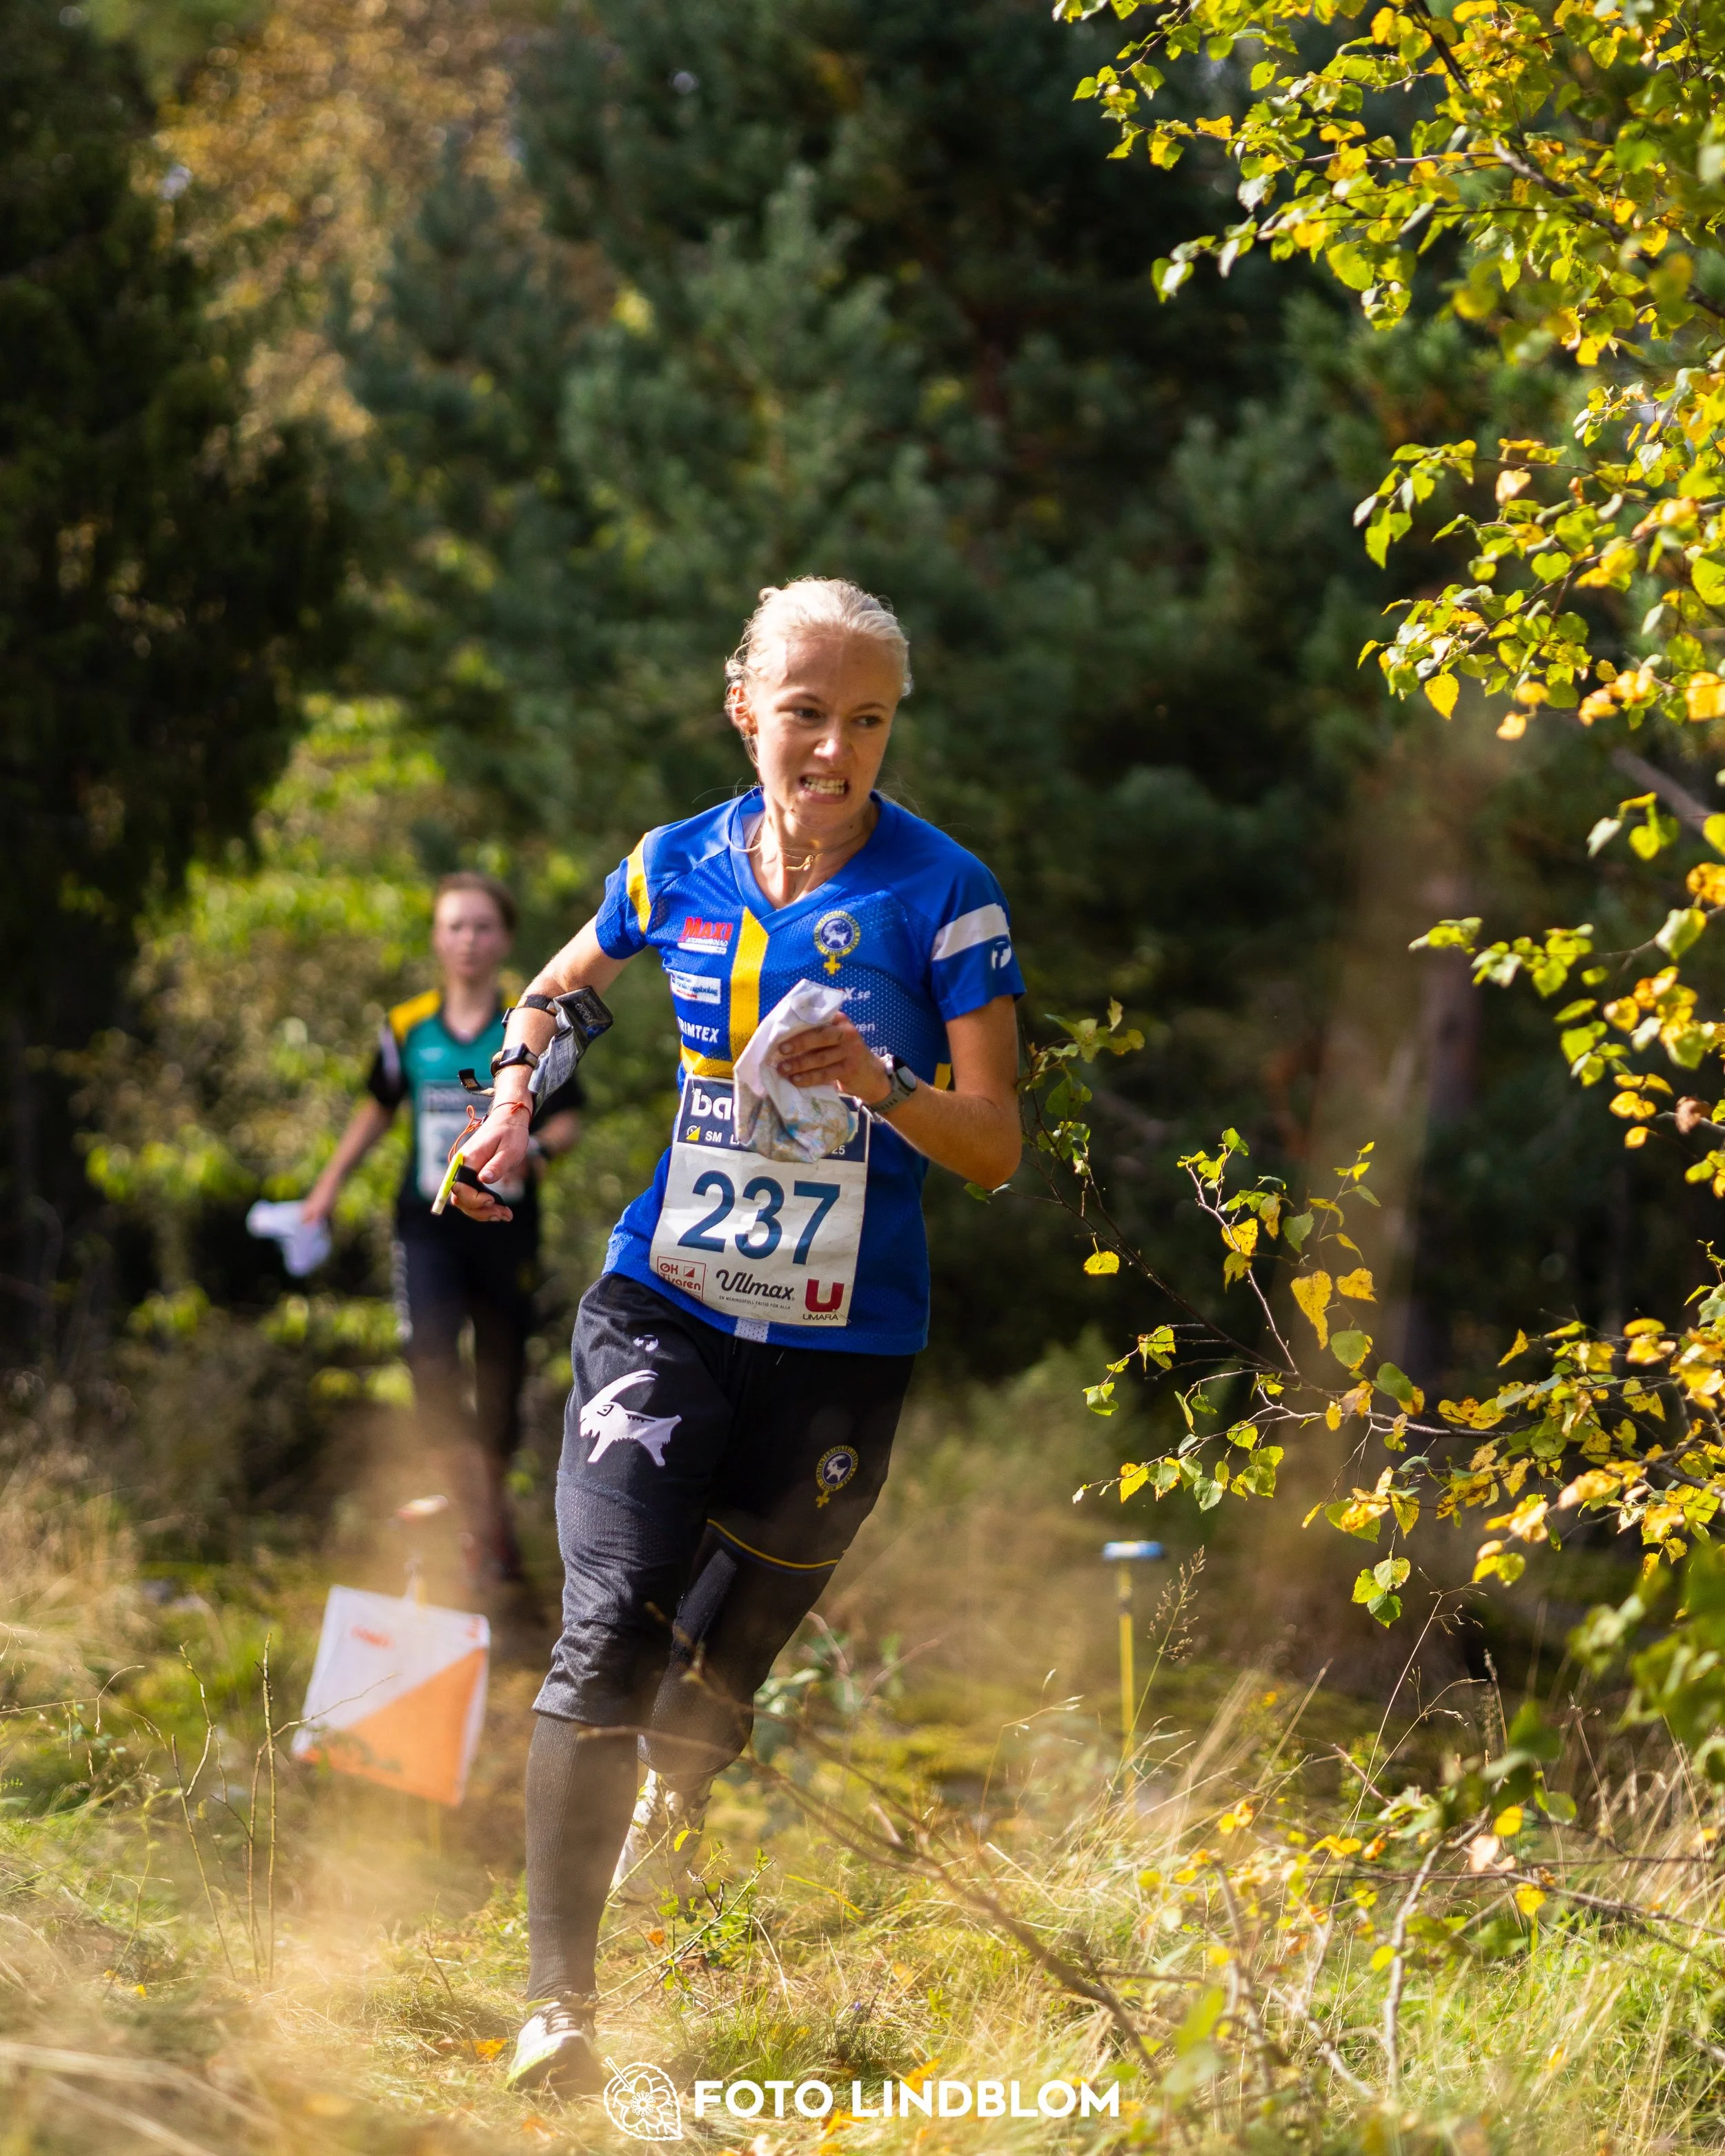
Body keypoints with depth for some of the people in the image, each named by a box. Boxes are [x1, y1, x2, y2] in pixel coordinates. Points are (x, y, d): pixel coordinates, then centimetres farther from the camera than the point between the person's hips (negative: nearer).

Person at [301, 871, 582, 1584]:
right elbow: (377, 1110, 20)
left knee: (500, 1381, 5)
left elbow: (566, 1121, 1)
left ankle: (488, 1514, 24)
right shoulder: (407, 1029, 4)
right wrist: (327, 1187, 20)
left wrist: (533, 1149, -21)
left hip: (506, 1224, -1)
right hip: (429, 1223, 1)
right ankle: (490, 1525, -19)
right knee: (432, 1364, -19)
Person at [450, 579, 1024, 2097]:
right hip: (664, 1306, 1)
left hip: (841, 1348, -1)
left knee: (716, 1682, 8)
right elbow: (559, 990, 23)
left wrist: (884, 1087, -24)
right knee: (613, 1630, -17)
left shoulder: (943, 894, -7)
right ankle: (557, 1999, -16)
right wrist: (515, 1106, 3)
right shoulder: (678, 869, 2)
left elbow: (997, 1150, -5)